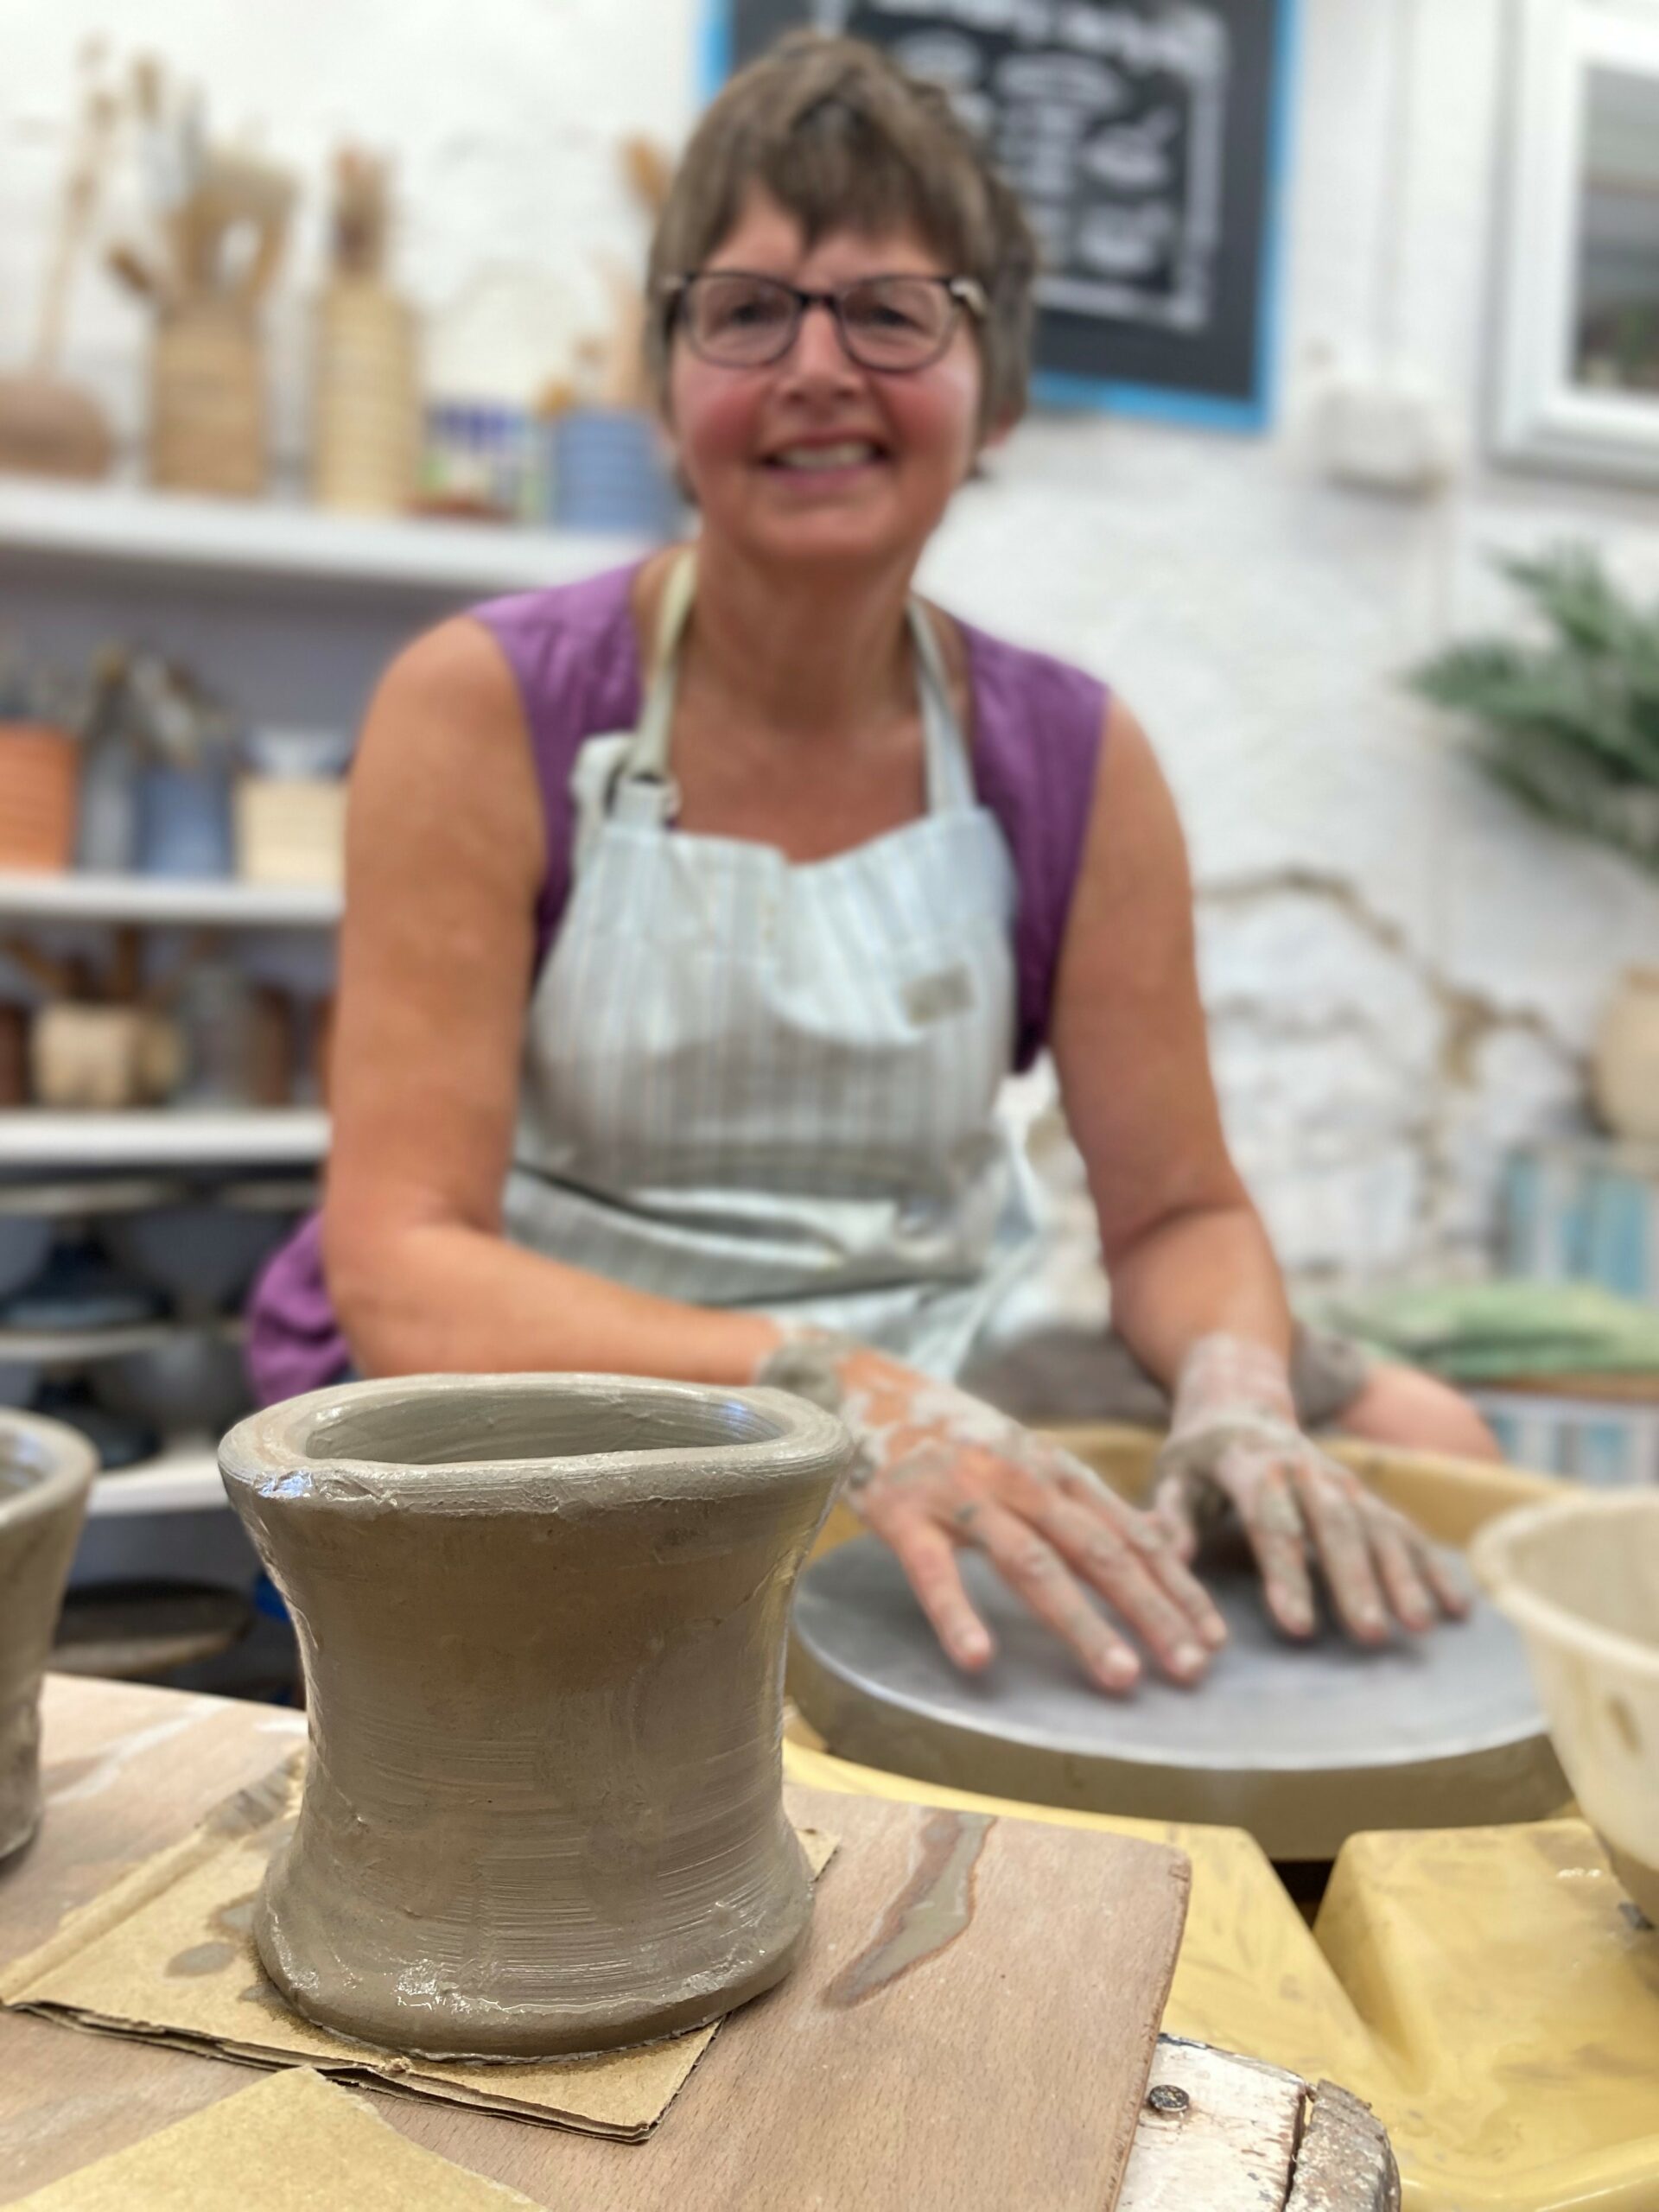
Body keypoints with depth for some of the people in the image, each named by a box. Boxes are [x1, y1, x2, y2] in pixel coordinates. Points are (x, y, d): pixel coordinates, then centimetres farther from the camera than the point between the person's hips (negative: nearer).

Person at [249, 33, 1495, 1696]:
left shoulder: (1074, 760, -1)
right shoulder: (485, 708, -11)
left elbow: (1176, 1211, 2)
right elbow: (401, 1270, -17)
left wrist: (1237, 1392, -21)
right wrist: (823, 1387, -33)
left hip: (939, 1395, 4)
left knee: (1423, 1443, -11)